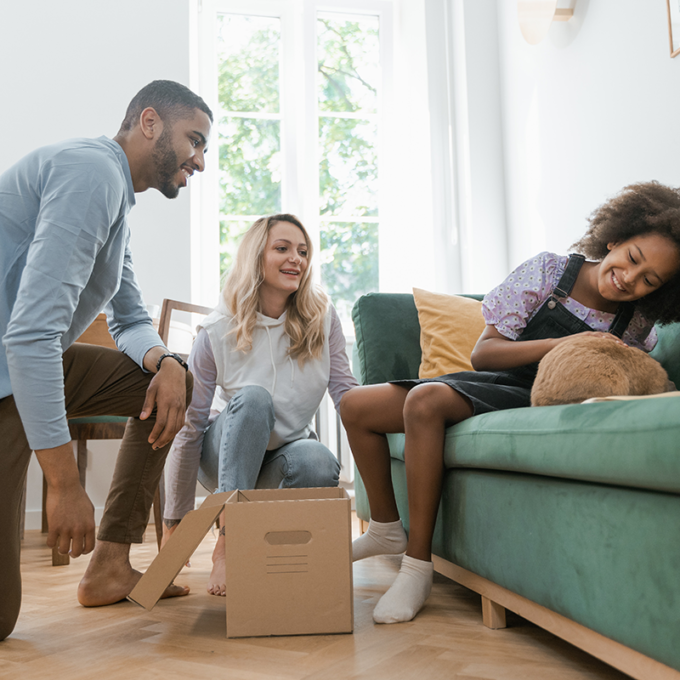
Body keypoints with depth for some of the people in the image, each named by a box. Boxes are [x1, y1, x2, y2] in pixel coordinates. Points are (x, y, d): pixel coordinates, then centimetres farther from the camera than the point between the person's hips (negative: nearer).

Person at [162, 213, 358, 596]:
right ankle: (228, 542, -31)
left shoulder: (322, 317, -10)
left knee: (321, 465, -34)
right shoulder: (218, 332, -16)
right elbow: (189, 428, -14)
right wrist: (175, 521, -13)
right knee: (253, 397, -34)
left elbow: (347, 393, -6)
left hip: (286, 451, 2)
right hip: (227, 453, -1)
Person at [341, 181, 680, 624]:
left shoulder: (638, 324, -5)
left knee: (425, 400, -34)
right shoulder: (549, 271, -7)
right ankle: (386, 530, 14)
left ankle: (418, 566, -26)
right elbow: (483, 353, -10)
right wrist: (561, 345, -23)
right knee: (356, 406, -5)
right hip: (490, 381, 4)